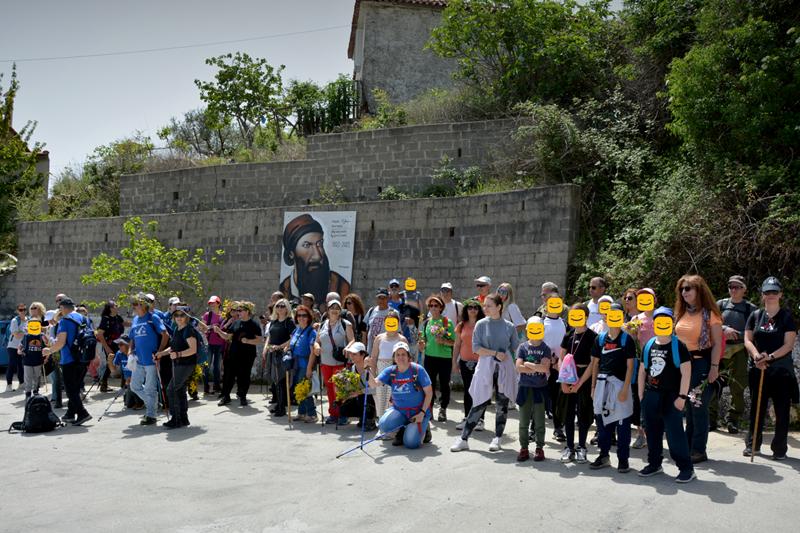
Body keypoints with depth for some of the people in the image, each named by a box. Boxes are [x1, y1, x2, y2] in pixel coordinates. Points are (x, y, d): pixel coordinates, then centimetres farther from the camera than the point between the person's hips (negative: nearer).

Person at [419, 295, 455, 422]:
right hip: (429, 356, 3)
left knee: (444, 384, 5)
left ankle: (443, 409, 18)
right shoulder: (427, 322, 9)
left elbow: (453, 342, -3)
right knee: (430, 383, 5)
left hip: (445, 357, -3)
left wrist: (443, 341, -21)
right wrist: (423, 345, -2)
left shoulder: (447, 322, -4)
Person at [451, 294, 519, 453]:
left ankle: (497, 438, 17)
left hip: (505, 368, 1)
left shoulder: (509, 326, 5)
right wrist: (495, 353, -12)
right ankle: (464, 439, 7)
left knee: (503, 403, 4)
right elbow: (476, 348, -4)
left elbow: (516, 349, 8)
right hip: (485, 368, -1)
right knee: (480, 403, -1)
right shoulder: (481, 324, 2)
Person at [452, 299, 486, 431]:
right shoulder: (461, 326, 6)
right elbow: (457, 344, 11)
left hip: (481, 362, -3)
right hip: (465, 362, 3)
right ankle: (467, 418, 20)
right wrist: (454, 362, 8)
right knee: (467, 390, 10)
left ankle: (480, 419, 9)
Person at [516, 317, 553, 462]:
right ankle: (523, 448, 16)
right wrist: (538, 368, -10)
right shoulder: (522, 347, 3)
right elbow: (519, 367, -10)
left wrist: (528, 364, -9)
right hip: (524, 388, 1)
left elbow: (545, 368, -14)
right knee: (523, 421, 5)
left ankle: (539, 448, 16)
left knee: (539, 421, 5)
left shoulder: (546, 349, 1)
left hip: (540, 389, -1)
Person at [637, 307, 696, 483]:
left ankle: (686, 467, 6)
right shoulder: (649, 346, 10)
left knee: (675, 432, -5)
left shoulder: (678, 346, -5)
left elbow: (686, 373, -8)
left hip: (671, 396, -5)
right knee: (653, 432, 11)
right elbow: (642, 370, 15)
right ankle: (654, 463, 25)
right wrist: (641, 394, 10)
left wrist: (682, 397, -12)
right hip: (650, 395, 5)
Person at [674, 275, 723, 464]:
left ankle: (699, 450, 4)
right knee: (688, 407, 12)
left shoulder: (710, 314, -5)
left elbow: (717, 343, -9)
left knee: (699, 407, -3)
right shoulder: (682, 313, 13)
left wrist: (714, 367, -17)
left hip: (701, 362, -6)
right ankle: (688, 446, 20)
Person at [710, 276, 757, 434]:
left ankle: (733, 421, 9)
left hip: (738, 351, -1)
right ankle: (712, 419, 7)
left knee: (738, 388, -4)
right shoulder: (721, 304, 11)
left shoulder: (751, 309, 6)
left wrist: (736, 334, -15)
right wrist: (724, 329, -15)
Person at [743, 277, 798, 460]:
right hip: (757, 370, 3)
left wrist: (770, 356, -22)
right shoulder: (755, 316, 7)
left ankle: (779, 449, 13)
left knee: (782, 411, 0)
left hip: (782, 371, -2)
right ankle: (752, 444, 23)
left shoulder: (787, 318, 0)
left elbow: (788, 344, -8)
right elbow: (748, 340, 3)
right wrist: (757, 356, -14)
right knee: (756, 408, 10)